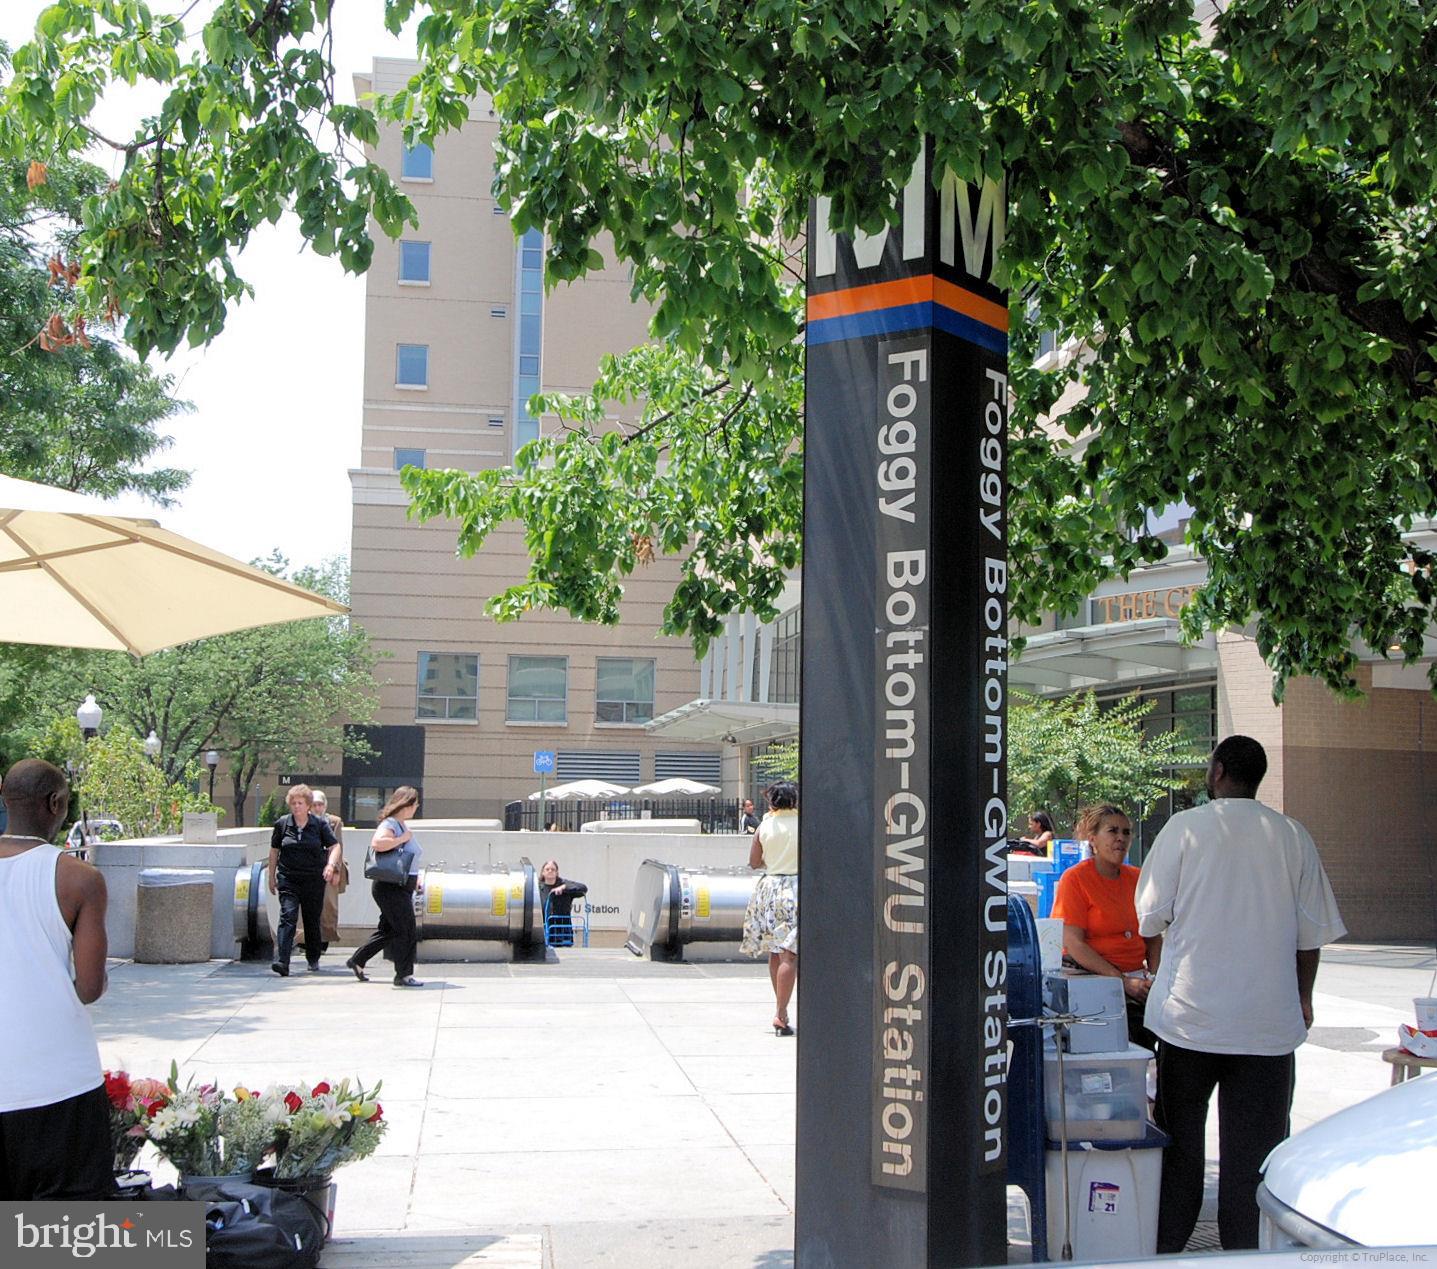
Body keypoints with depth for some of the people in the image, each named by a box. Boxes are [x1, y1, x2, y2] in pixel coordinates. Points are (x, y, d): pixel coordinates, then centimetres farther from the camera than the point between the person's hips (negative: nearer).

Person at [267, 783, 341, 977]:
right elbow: (274, 851, 12)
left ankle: (313, 960, 26)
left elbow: (335, 846, -2)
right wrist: (272, 877, 12)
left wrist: (331, 864, -21)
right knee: (287, 917, -14)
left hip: (314, 879, 0)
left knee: (313, 920, 8)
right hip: (288, 879, 0)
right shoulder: (282, 823, 4)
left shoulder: (320, 823, 1)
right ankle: (281, 962, -23)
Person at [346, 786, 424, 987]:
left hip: (402, 888, 10)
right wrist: (402, 839, -25)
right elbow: (377, 843, -36)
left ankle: (356, 961, 29)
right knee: (406, 931, -7)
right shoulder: (390, 824, -16)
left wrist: (414, 878, 21)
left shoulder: (403, 826, 16)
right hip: (391, 887, -10)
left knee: (388, 930, 17)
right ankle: (403, 975, 1)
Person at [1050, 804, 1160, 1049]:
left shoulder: (1137, 878, 15)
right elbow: (1074, 944, -11)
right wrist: (1123, 981, -17)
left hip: (1138, 976, 6)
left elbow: (1154, 937, 19)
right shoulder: (1075, 878, -3)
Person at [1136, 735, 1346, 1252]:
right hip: (1268, 1020, 1)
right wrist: (1303, 998, 18)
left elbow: (1151, 917, -3)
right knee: (1254, 1143, 8)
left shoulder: (1185, 827, -6)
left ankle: (1165, 1246, 20)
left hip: (1190, 1015, -1)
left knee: (1180, 1134, 12)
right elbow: (1312, 931, 5)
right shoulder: (1292, 836, 1)